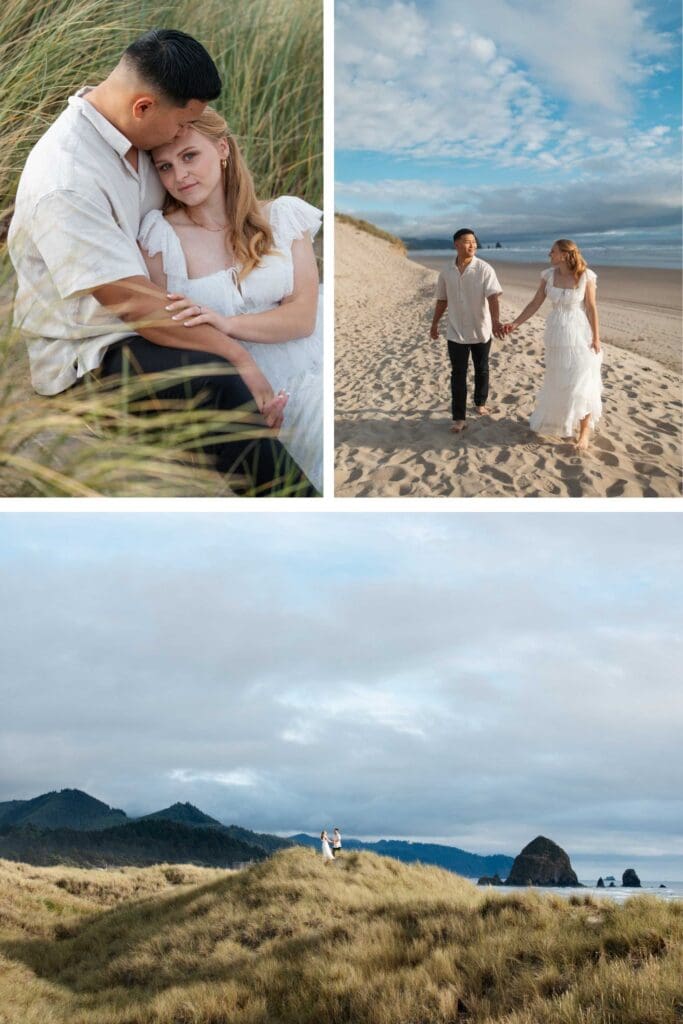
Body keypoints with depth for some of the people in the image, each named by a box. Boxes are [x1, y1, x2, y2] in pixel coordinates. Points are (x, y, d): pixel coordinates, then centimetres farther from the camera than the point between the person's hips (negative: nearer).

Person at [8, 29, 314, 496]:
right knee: (220, 382, -32)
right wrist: (237, 356, -27)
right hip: (86, 352, -9)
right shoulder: (64, 182, -25)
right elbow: (136, 304, -27)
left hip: (149, 319, 10)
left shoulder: (129, 132, 2)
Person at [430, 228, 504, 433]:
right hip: (456, 332, 1)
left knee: (481, 370, 15)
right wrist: (434, 324, 17)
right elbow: (442, 300, 12)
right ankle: (459, 417, 1)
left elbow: (493, 296, -22)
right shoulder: (447, 273, -1)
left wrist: (495, 320, -37)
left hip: (481, 331, -1)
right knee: (458, 375, -1)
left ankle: (481, 403, 38)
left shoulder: (485, 269, -11)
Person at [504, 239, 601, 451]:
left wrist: (596, 338, -8)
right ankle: (557, 420, 33)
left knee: (581, 383, -2)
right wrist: (516, 323, -8)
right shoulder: (549, 275, -3)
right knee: (556, 381, 14)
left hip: (579, 333, -4)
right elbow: (535, 304, 1)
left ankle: (585, 430, 9)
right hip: (556, 333, 4)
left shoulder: (585, 277, -14)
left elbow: (591, 308, -9)